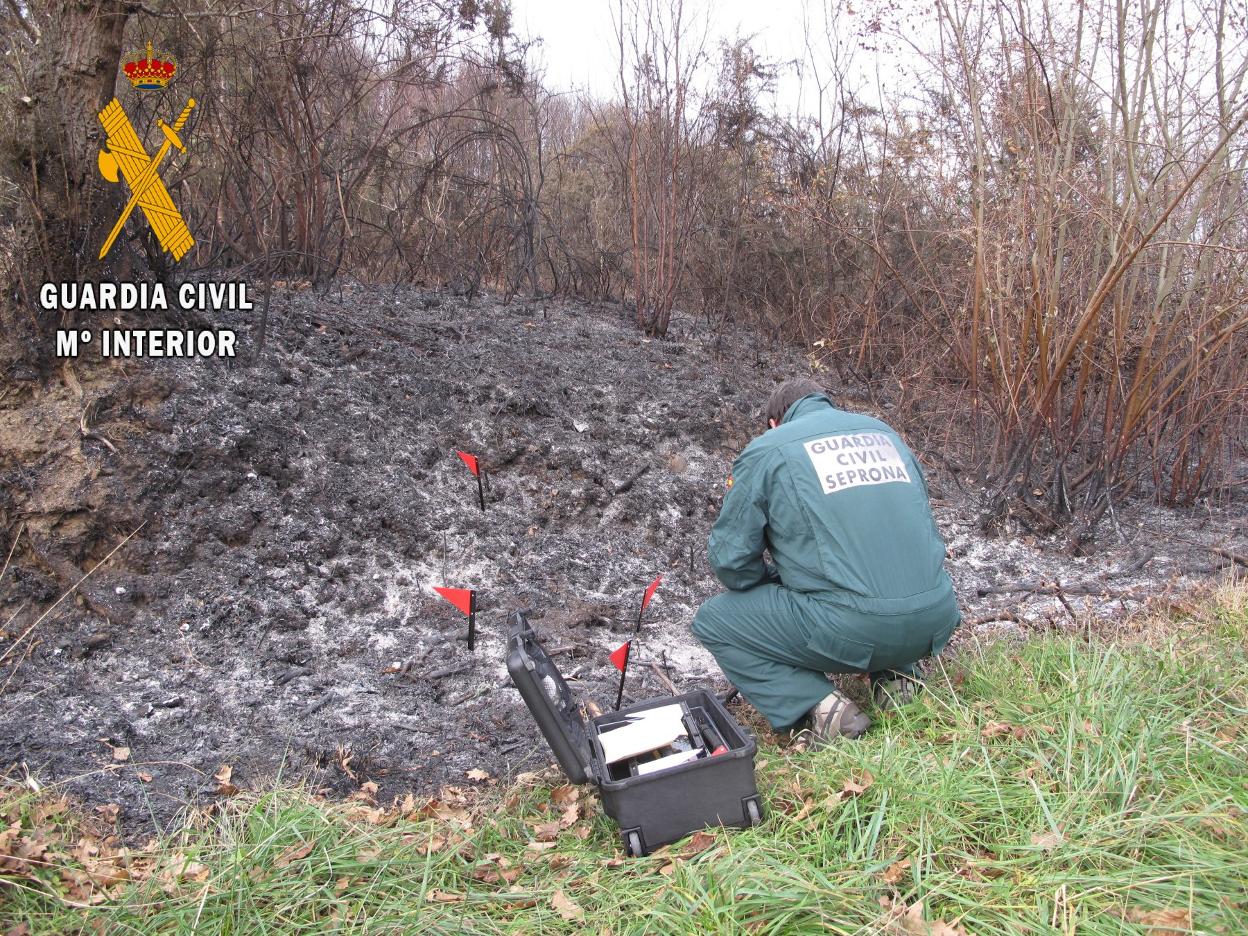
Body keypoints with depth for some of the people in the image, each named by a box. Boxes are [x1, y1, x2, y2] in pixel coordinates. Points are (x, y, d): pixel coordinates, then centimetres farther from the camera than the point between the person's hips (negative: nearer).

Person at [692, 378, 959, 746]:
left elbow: (730, 556, 1)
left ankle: (820, 707, -4)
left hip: (853, 630, -6)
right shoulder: (883, 432, 20)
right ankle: (896, 674, 17)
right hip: (935, 622, 6)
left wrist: (773, 583, 23)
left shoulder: (766, 450, 4)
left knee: (712, 622, 11)